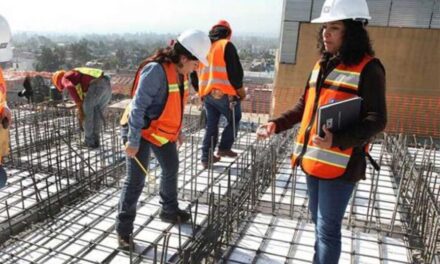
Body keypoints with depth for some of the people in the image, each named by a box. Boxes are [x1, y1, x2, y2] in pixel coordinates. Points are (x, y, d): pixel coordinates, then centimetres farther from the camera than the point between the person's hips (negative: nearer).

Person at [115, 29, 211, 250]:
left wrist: (177, 130, 18)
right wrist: (133, 141, -26)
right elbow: (138, 106, -27)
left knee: (171, 169, 19)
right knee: (135, 180, -5)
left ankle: (169, 211, 41)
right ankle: (123, 229, 11)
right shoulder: (156, 70, -27)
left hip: (163, 131, 9)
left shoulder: (180, 72, 0)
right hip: (141, 131, -9)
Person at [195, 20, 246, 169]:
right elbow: (235, 70, -11)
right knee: (234, 119, 16)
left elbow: (194, 72, 17)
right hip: (224, 93, -6)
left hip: (206, 94, 6)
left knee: (211, 125, 13)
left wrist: (200, 90, 27)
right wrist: (240, 88, 3)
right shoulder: (226, 45, -4)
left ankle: (206, 158, 14)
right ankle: (224, 148, 12)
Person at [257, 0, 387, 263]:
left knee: (327, 229, 3)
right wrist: (276, 124, 7)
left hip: (340, 164, -7)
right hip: (313, 159, 8)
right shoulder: (322, 65, 12)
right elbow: (304, 106, 19)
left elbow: (376, 120, -15)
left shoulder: (368, 68, -11)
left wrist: (338, 140, -30)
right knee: (319, 223, 21)